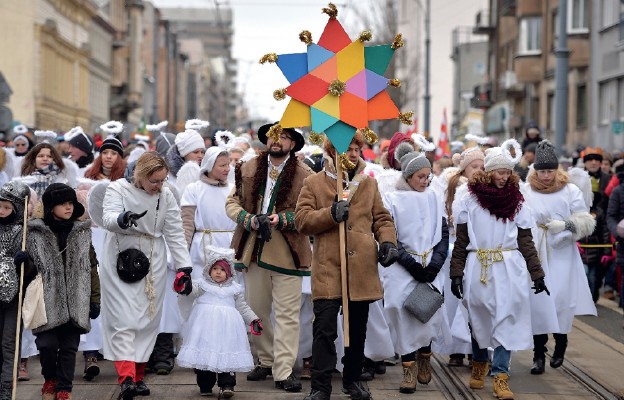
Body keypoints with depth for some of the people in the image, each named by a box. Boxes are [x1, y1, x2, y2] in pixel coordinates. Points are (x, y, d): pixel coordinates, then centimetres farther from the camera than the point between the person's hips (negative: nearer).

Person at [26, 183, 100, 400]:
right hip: (47, 302, -2)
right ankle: (50, 379, 23)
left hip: (75, 303, 2)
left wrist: (94, 299, 8)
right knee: (47, 344, -6)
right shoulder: (36, 233, 0)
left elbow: (91, 267, 11)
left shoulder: (82, 233, 9)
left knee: (69, 347, 3)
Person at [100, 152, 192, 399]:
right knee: (124, 320, -10)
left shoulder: (166, 196, 1)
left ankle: (138, 376, 14)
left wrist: (184, 267, -4)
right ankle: (126, 378, -19)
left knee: (147, 320, 5)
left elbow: (175, 235, 3)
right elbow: (108, 219, -21)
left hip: (152, 265, 3)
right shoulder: (118, 189, -7)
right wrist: (122, 219, -44)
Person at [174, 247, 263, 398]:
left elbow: (242, 307, 18)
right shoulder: (202, 285, 6)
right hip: (206, 326, -1)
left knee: (226, 354, -5)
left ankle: (226, 385, -2)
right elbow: (191, 290, -12)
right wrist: (181, 285, -34)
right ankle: (205, 386, 12)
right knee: (204, 356, 1)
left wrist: (253, 320, 9)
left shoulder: (234, 289, 13)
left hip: (226, 327, 1)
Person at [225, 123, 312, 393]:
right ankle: (266, 361, 27)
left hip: (288, 252, -4)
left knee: (287, 314, -4)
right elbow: (232, 202, 9)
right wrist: (248, 218, -10)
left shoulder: (304, 175, -5)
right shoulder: (248, 169, 8)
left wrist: (281, 219, -20)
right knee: (256, 311, 13)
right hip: (253, 250, 4)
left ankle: (283, 371, -2)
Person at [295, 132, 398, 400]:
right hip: (328, 270, -3)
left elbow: (381, 218, 13)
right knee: (325, 328, -9)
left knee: (358, 328, 13)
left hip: (362, 269, 3)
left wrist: (388, 240, -5)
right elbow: (301, 219, -4)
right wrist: (330, 214, -18)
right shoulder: (314, 183, 3)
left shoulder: (368, 183, 12)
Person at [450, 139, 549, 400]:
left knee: (505, 321, -5)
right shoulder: (469, 201, 0)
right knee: (479, 321, 10)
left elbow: (526, 241, 7)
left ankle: (501, 376, -4)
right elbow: (460, 241, 2)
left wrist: (537, 274, 4)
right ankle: (479, 364, 31)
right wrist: (456, 274, -3)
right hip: (478, 270, -1)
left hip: (509, 270, 1)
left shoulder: (516, 201, 6)